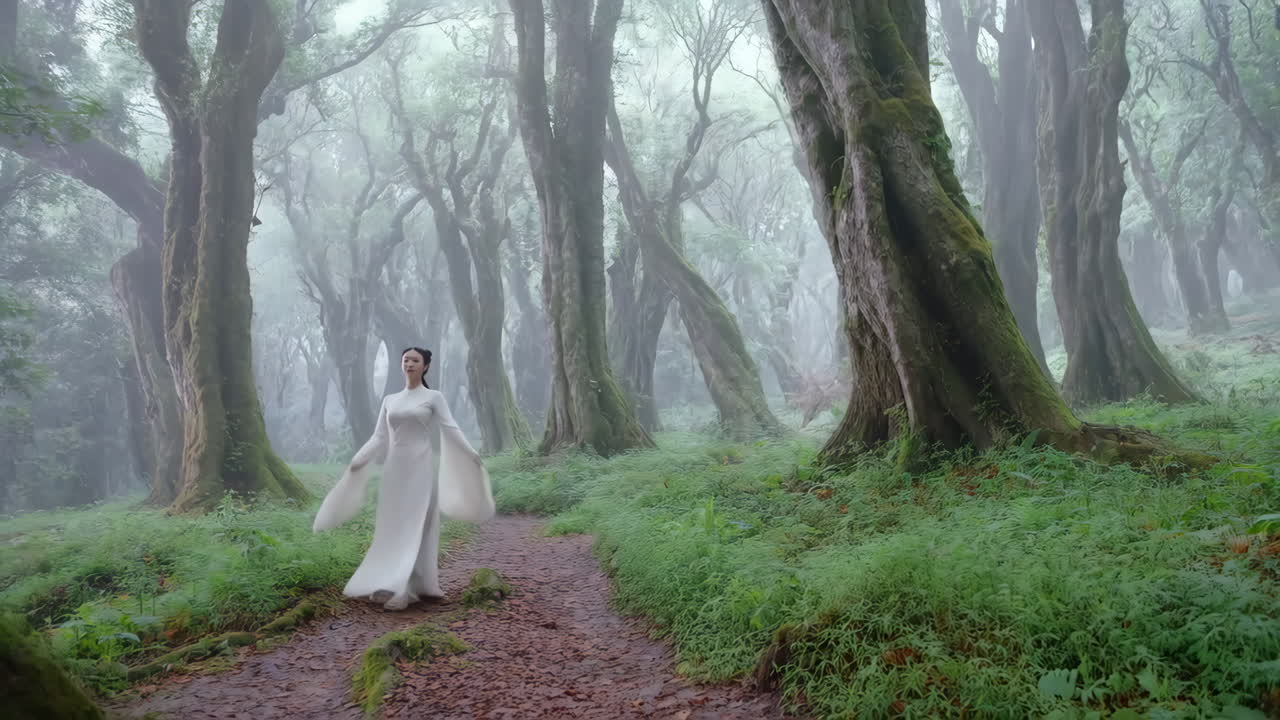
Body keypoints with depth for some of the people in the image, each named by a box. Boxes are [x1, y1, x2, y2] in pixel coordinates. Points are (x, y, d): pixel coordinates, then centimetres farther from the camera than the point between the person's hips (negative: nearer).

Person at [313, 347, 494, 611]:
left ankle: (400, 589, -13)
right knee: (393, 528, 3)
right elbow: (379, 438, 12)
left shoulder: (434, 397, 2)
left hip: (421, 468, -5)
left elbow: (451, 430, -7)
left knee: (414, 528, -8)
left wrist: (472, 455, -18)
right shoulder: (389, 400, 14)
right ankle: (391, 584, 10)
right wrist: (357, 461, 1)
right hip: (395, 469, 5)